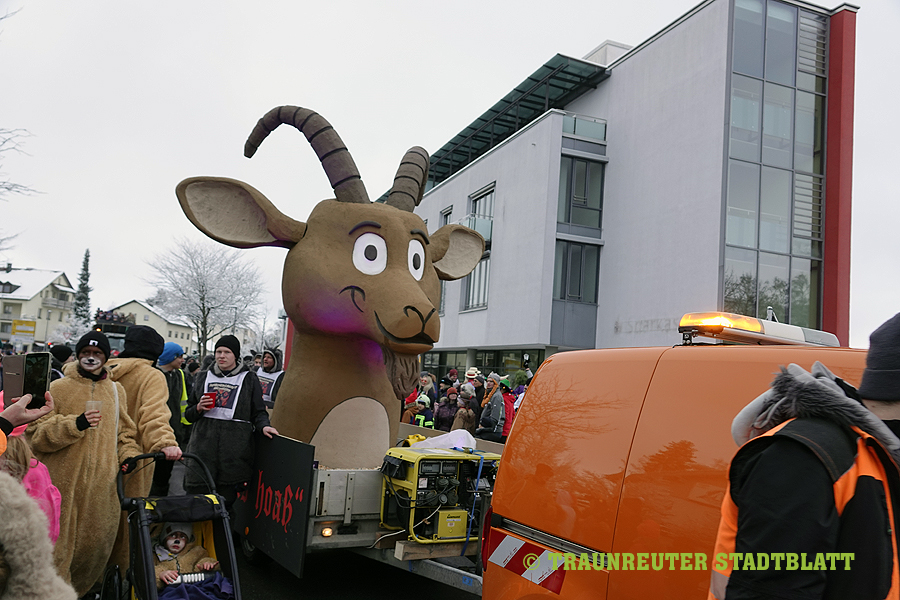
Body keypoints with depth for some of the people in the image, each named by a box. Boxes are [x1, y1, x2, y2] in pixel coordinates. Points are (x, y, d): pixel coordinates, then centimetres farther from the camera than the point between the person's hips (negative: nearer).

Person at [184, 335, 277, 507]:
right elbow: (189, 414, 21)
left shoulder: (249, 379, 9)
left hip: (235, 449, -2)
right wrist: (199, 408, -1)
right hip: (204, 445, 2)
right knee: (196, 494, -4)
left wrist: (263, 426, -12)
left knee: (226, 499, -4)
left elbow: (259, 412, 9)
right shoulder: (205, 377, 17)